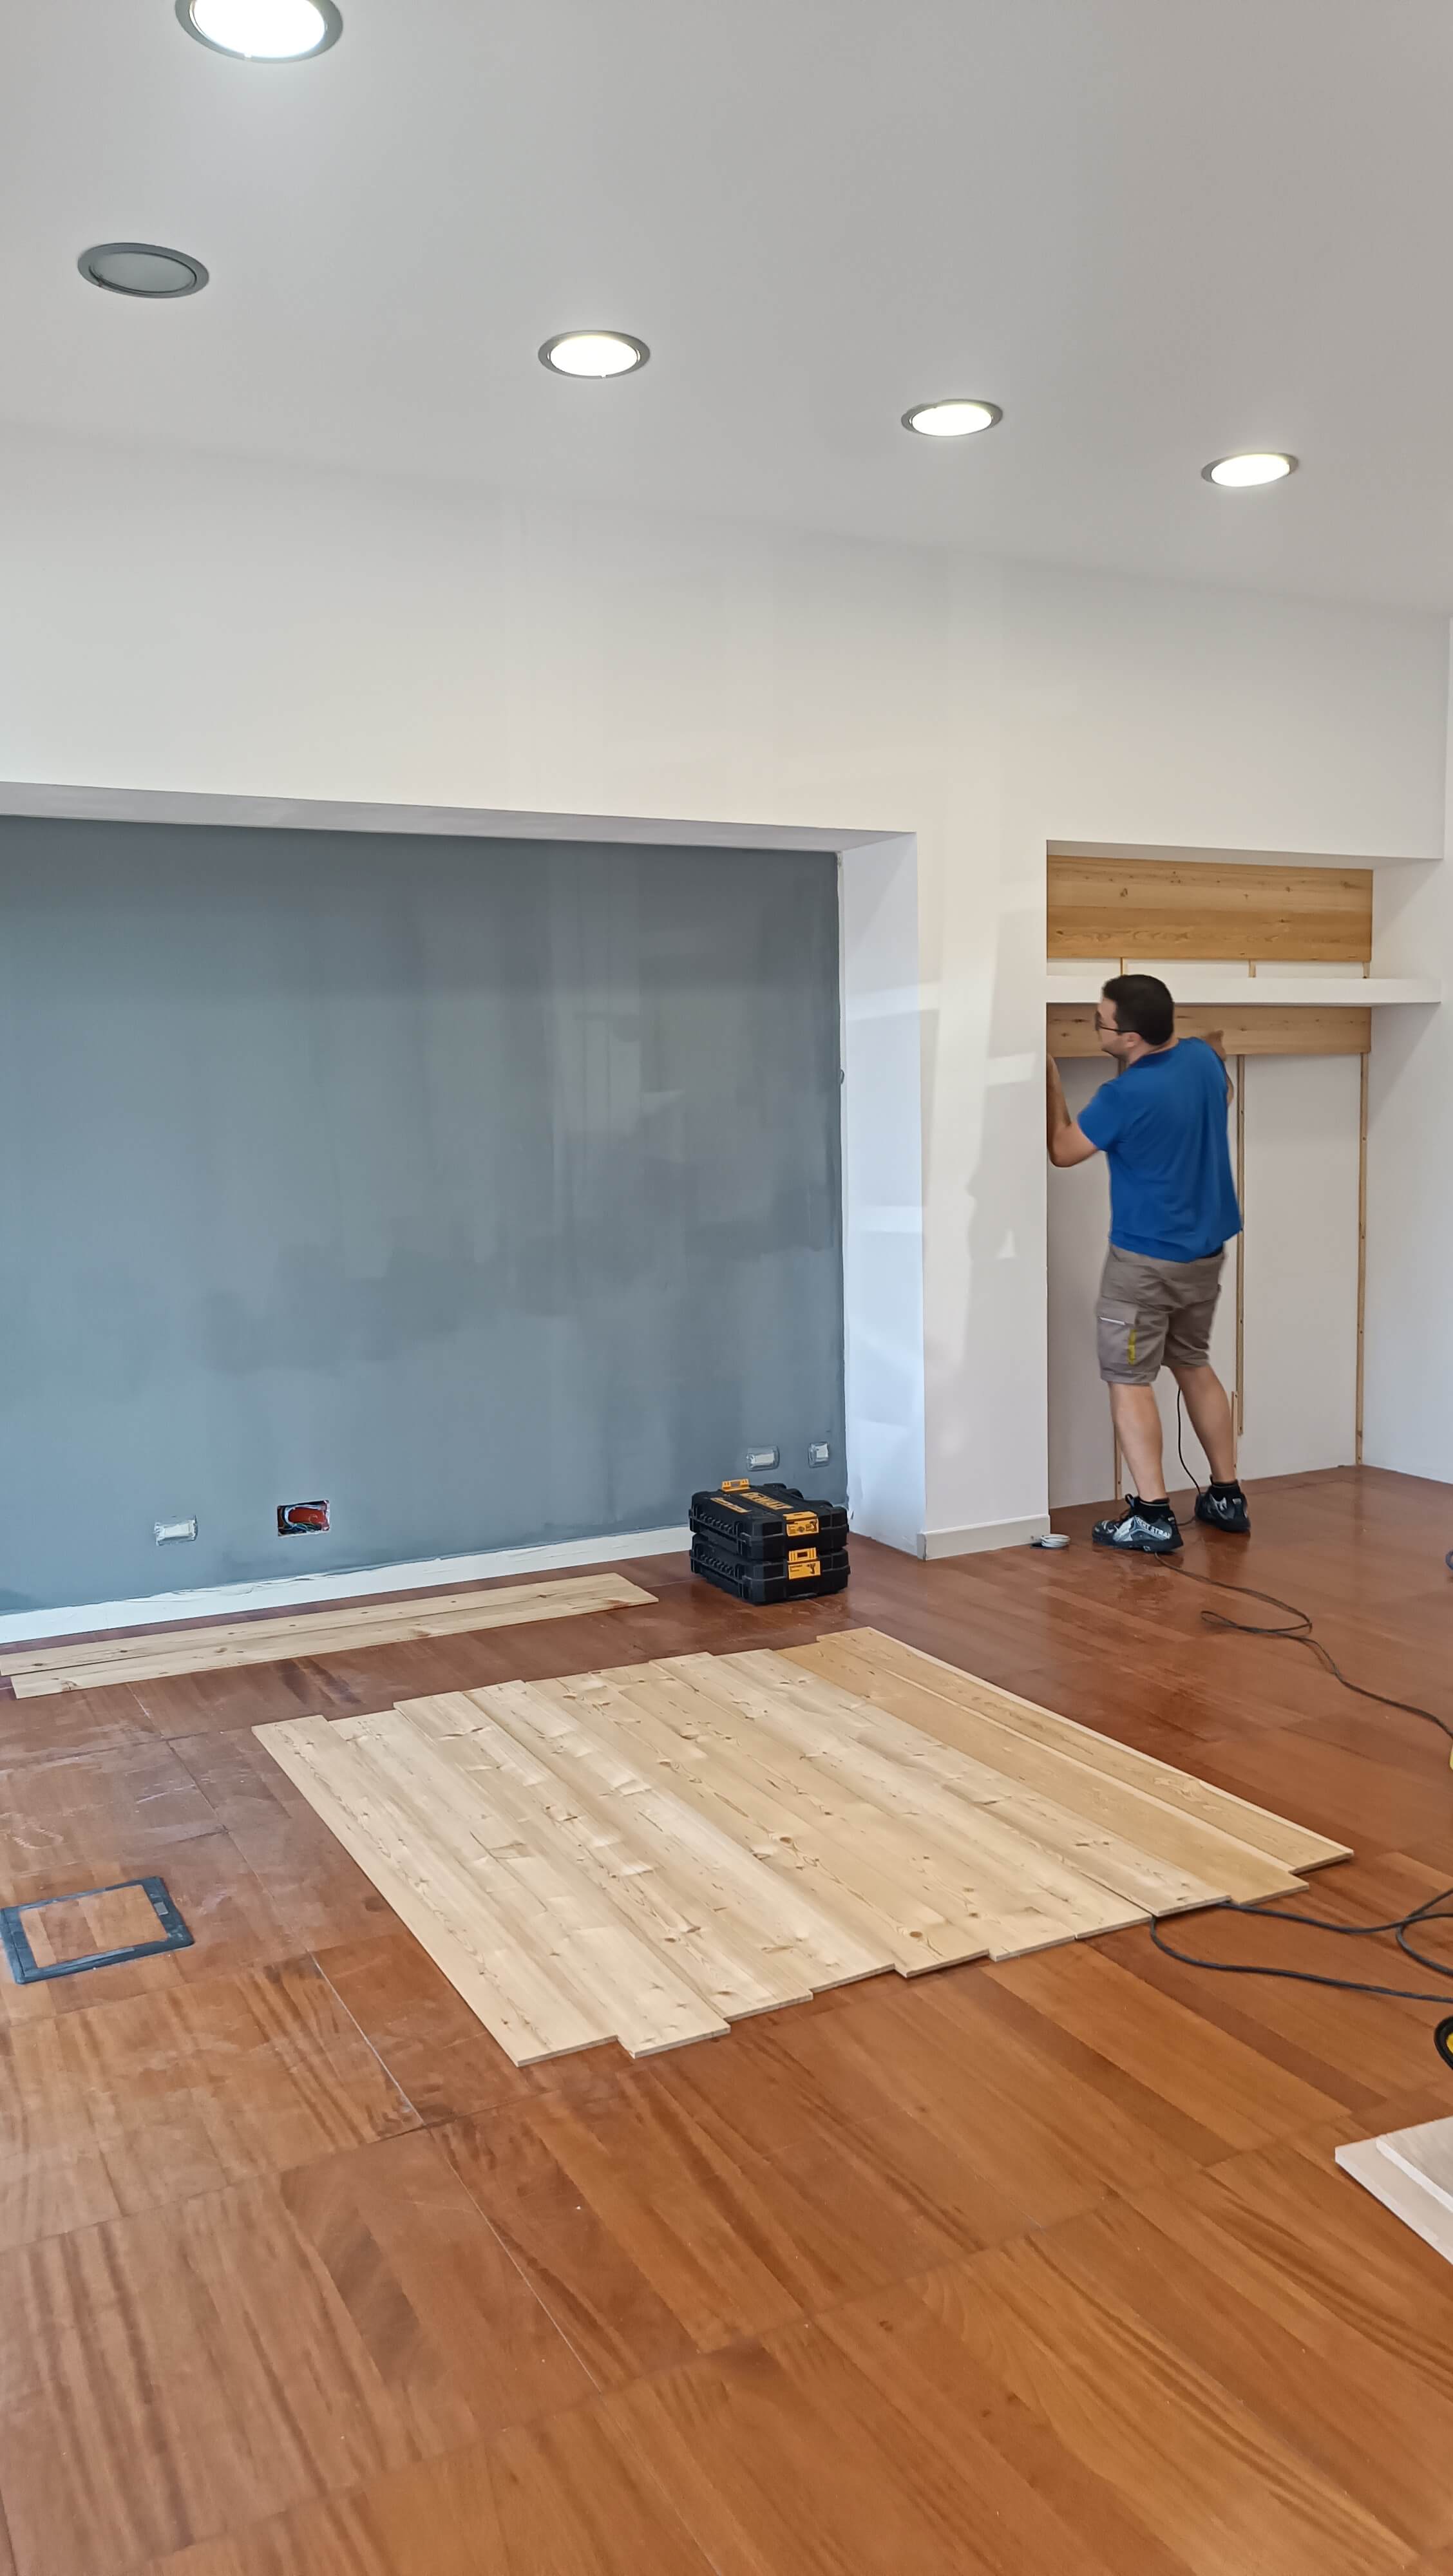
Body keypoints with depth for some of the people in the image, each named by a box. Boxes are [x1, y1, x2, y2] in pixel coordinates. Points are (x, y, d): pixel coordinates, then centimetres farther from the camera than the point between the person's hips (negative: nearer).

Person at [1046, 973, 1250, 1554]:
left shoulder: (1125, 1097, -24)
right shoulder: (1203, 1057, -3)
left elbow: (1062, 1151, -7)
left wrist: (1050, 1076, 0)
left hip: (1145, 1258, -8)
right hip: (1206, 1250, 8)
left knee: (1128, 1380, 1)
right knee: (1194, 1366, 20)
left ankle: (1153, 1516, -2)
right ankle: (1227, 1496, 25)